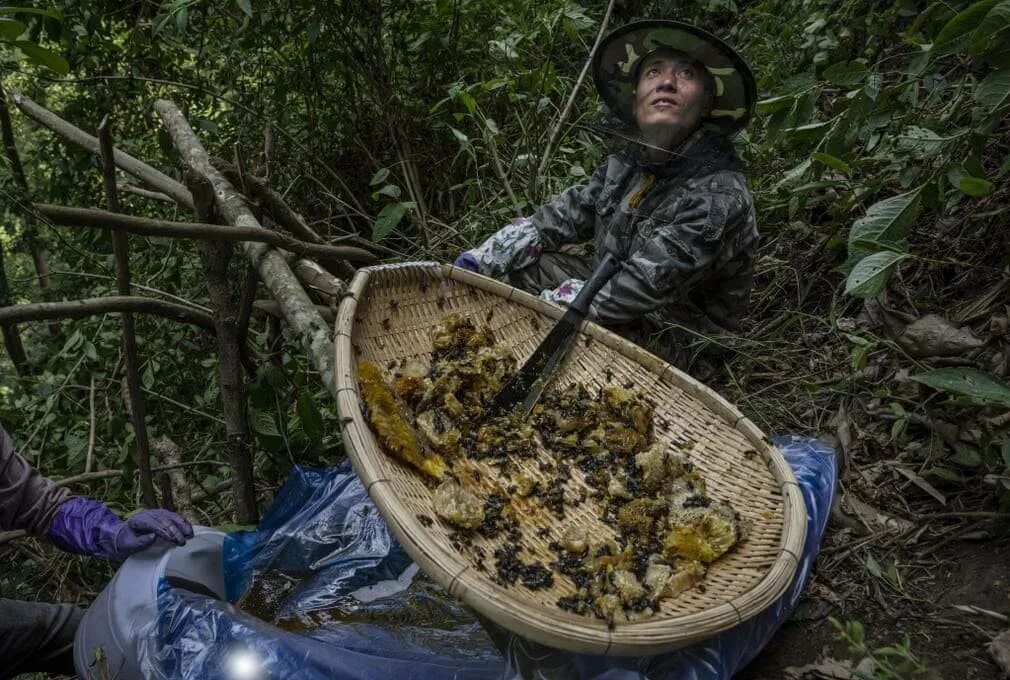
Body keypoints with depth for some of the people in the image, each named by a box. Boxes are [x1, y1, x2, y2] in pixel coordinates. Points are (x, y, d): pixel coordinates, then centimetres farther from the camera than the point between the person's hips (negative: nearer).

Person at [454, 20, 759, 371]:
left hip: (663, 338, -7)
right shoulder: (627, 165, -3)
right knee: (519, 256, -1)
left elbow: (638, 289, -31)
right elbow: (561, 216, 2)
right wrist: (478, 261, -9)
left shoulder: (719, 198, -27)